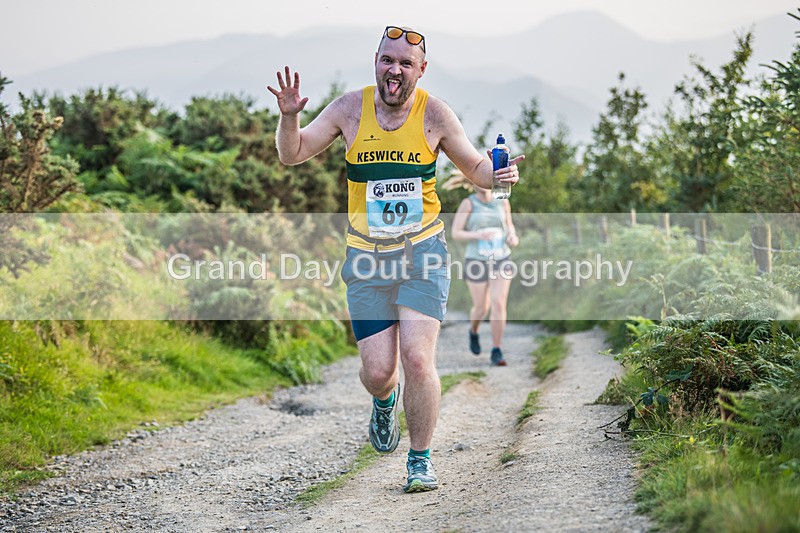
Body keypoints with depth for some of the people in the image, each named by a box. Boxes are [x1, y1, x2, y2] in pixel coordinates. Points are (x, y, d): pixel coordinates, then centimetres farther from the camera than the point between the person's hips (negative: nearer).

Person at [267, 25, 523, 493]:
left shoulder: (434, 114, -4)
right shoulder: (350, 109, -2)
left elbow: (475, 167, 8)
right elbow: (291, 155, 4)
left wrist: (500, 175, -14)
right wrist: (289, 117, -16)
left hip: (423, 250, -1)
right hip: (368, 257, 1)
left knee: (418, 358, -14)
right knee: (377, 370, -3)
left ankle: (421, 459, 6)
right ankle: (385, 401, 36)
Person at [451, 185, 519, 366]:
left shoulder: (502, 201, 0)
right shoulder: (468, 203, -10)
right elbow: (455, 234, -11)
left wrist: (513, 237, -8)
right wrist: (478, 235, -29)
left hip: (501, 261, 2)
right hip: (476, 263, -2)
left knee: (499, 305, -13)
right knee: (482, 308, 9)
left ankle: (496, 352, -3)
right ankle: (474, 331, 45)